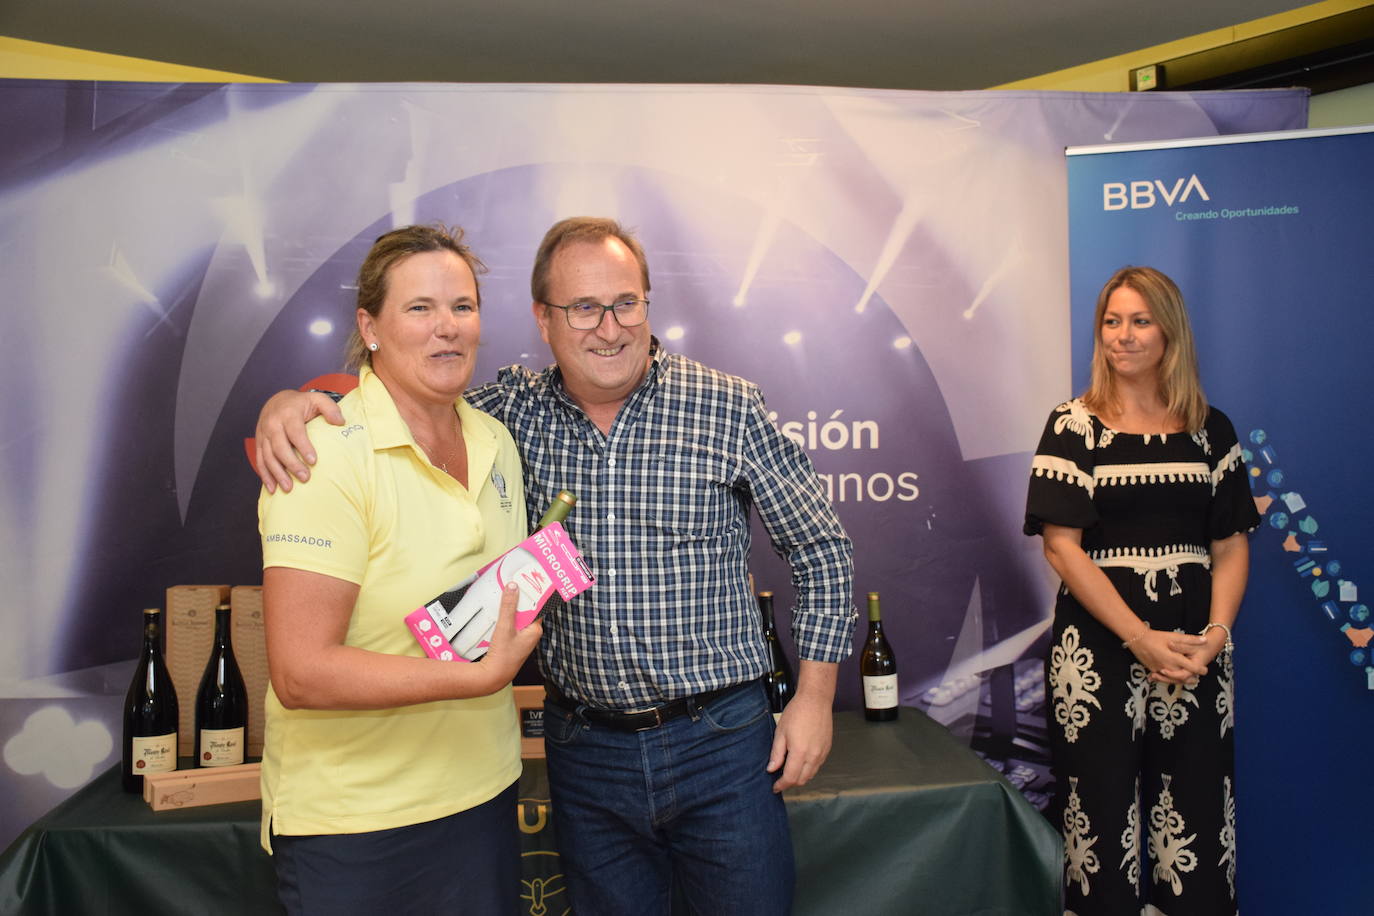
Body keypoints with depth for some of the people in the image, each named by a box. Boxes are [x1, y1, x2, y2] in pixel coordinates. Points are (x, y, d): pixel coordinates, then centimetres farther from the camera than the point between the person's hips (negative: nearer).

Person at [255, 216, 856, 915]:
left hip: (720, 744, -2)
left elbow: (820, 550, 0)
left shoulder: (728, 409, -7)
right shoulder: (515, 411, -1)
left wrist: (814, 696, -2)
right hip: (584, 751, 2)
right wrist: (288, 403, -15)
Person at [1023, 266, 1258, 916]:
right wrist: (1141, 638, -14)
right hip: (1099, 645, -2)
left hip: (1194, 651, 3)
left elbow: (1230, 544, 8)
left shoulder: (1210, 430, 9)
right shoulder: (1074, 427, -1)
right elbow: (1061, 545, -8)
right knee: (1105, 812, 2)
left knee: (1199, 816, 4)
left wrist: (1215, 635, -9)